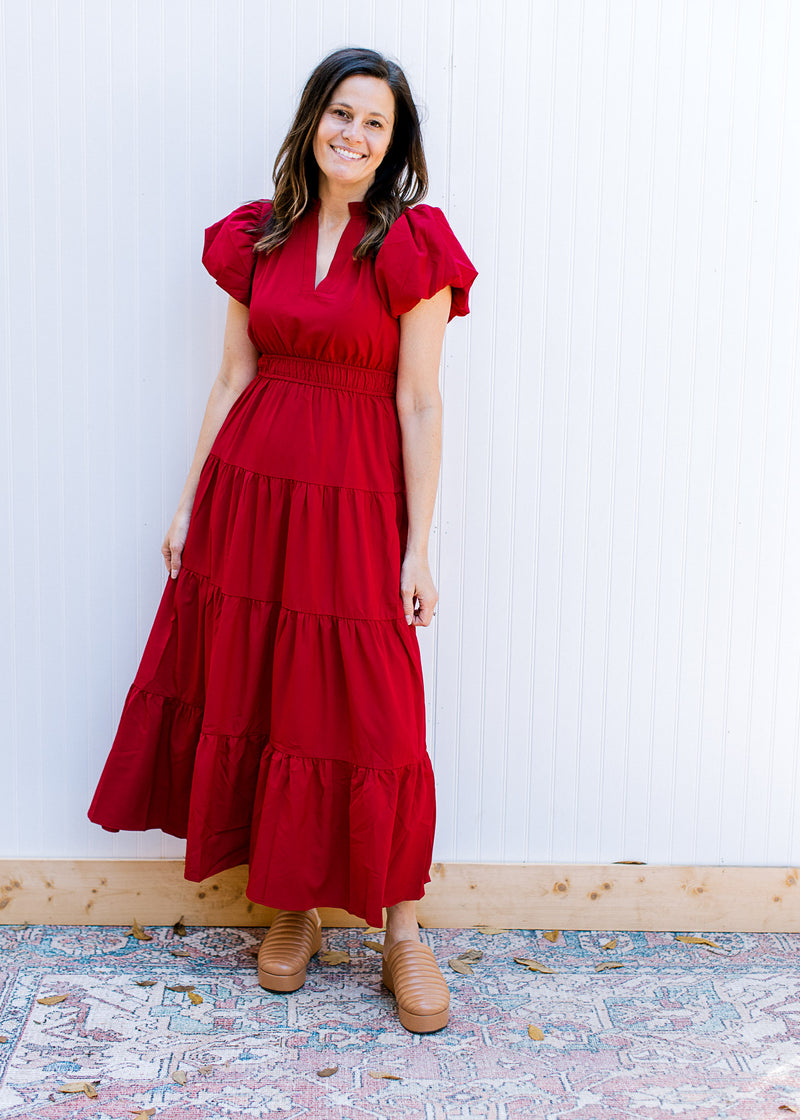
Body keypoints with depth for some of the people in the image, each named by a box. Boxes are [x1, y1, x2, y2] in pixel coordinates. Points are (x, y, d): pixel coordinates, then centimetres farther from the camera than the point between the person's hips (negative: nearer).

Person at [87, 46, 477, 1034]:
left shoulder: (411, 245, -4)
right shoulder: (257, 237, 8)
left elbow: (418, 404, -7)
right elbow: (233, 379, 11)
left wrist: (418, 548, -8)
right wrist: (188, 505, 11)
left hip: (354, 503, -4)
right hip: (249, 482, 5)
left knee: (366, 714, 0)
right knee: (252, 689, 10)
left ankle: (400, 930, 18)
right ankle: (291, 905, 29)